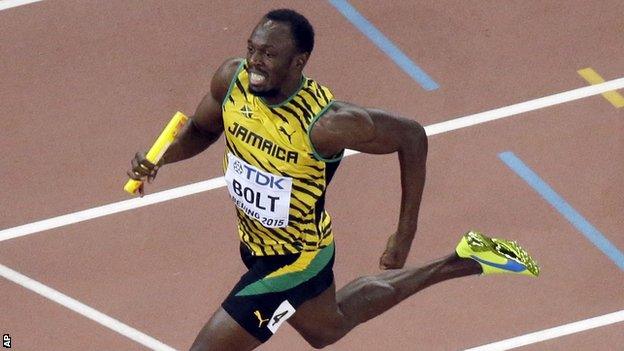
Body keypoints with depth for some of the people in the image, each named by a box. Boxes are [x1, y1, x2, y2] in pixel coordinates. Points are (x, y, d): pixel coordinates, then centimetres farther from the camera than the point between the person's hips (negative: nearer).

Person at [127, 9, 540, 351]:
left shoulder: (326, 124, -36)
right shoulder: (232, 79, -19)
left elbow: (412, 137, -21)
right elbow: (202, 128, 3)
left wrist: (405, 235, -17)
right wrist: (160, 158, -18)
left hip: (292, 261, -8)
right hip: (255, 240, 8)